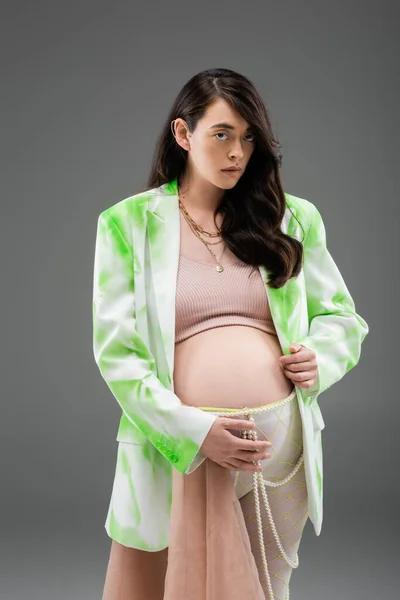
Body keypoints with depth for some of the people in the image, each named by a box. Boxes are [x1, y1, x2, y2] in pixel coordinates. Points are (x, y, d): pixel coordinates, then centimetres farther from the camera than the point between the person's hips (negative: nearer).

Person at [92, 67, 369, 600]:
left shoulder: (292, 218, 7)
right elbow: (115, 349, -6)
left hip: (283, 438, 3)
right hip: (183, 445, -2)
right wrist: (192, 431, -16)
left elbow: (343, 316, 15)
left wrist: (321, 358, -7)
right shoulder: (129, 222, -1)